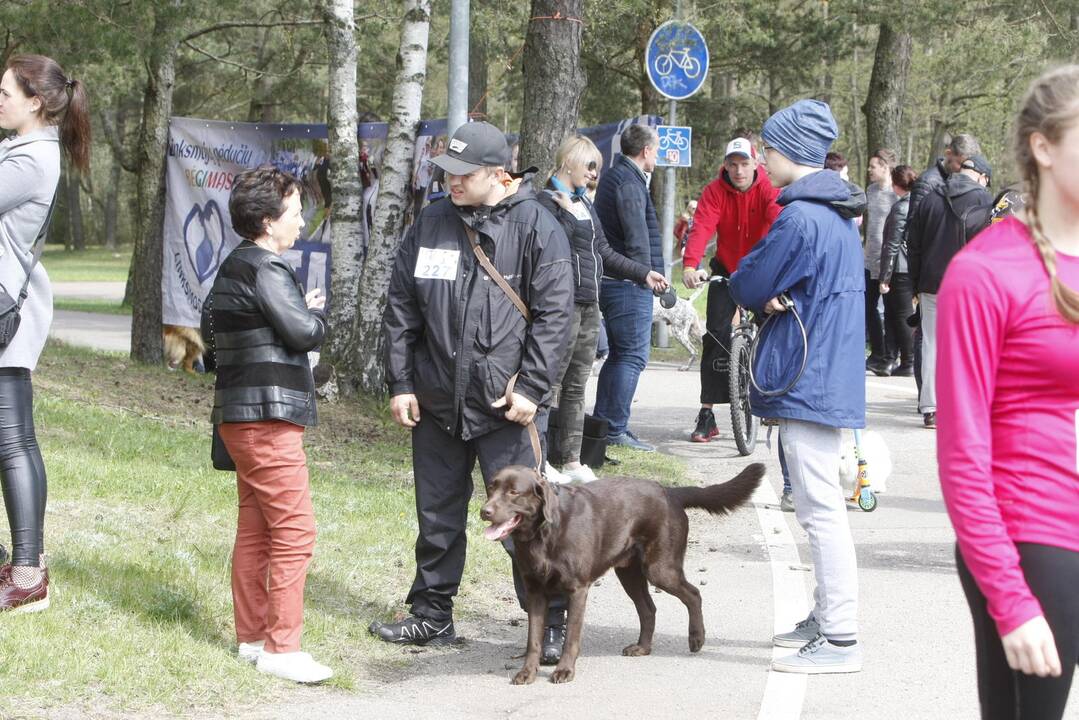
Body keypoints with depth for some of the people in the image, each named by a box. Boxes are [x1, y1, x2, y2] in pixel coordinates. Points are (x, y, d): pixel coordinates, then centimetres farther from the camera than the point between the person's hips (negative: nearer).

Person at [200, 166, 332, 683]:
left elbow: (211, 327, 19)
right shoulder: (265, 271, -16)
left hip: (240, 416, 11)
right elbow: (304, 332, -18)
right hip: (268, 415, -10)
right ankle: (281, 647, -8)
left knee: (255, 531, 14)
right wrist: (316, 310, 4)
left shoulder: (233, 267, 15)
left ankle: (252, 637, 20)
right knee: (294, 531, -8)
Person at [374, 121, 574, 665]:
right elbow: (400, 309, 10)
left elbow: (553, 314, -8)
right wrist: (401, 384, 5)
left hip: (507, 405, -5)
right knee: (437, 517, 14)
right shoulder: (431, 223, 7)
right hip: (436, 403, 5)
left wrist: (531, 389, -13)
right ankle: (432, 616, 27)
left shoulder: (536, 227, -6)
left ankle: (550, 625, 6)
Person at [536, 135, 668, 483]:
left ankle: (571, 461, 16)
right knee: (551, 382, -6)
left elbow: (603, 251, 23)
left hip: (589, 305, 9)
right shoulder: (548, 202, -9)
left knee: (576, 386, 11)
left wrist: (643, 273, 21)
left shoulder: (584, 202, 18)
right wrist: (566, 213, -26)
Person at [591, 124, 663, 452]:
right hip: (630, 284, -10)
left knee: (619, 354, 18)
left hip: (610, 279, 10)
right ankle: (616, 431, -7)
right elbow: (637, 237, -19)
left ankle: (602, 423, 22)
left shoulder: (611, 176, 17)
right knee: (633, 356, -7)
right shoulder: (629, 182, -15)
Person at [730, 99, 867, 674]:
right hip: (831, 376, 10)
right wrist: (775, 296, -3)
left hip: (806, 382, -10)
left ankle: (840, 639, -5)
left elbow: (748, 287, -13)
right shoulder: (838, 215, 13)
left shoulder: (800, 219, -19)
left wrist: (762, 293, 8)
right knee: (820, 505, 18)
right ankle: (826, 617, 26)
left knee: (820, 507, -7)